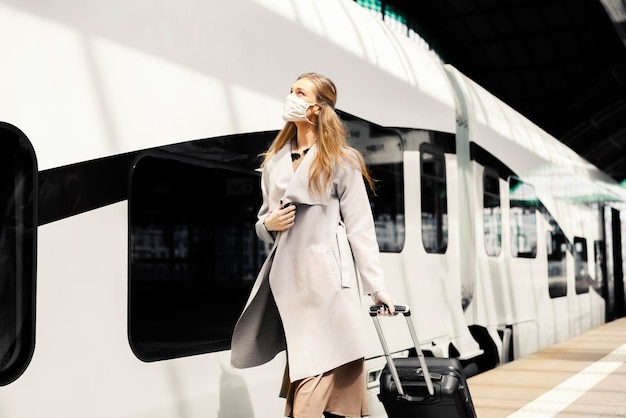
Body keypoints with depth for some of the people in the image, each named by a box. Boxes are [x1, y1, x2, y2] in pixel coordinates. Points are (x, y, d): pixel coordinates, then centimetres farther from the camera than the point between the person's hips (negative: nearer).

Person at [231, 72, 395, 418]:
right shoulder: (274, 160, 18)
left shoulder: (340, 159, 3)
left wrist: (376, 287, -3)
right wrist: (268, 223, 0)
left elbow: (360, 226, 0)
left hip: (326, 277, -5)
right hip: (286, 277, 5)